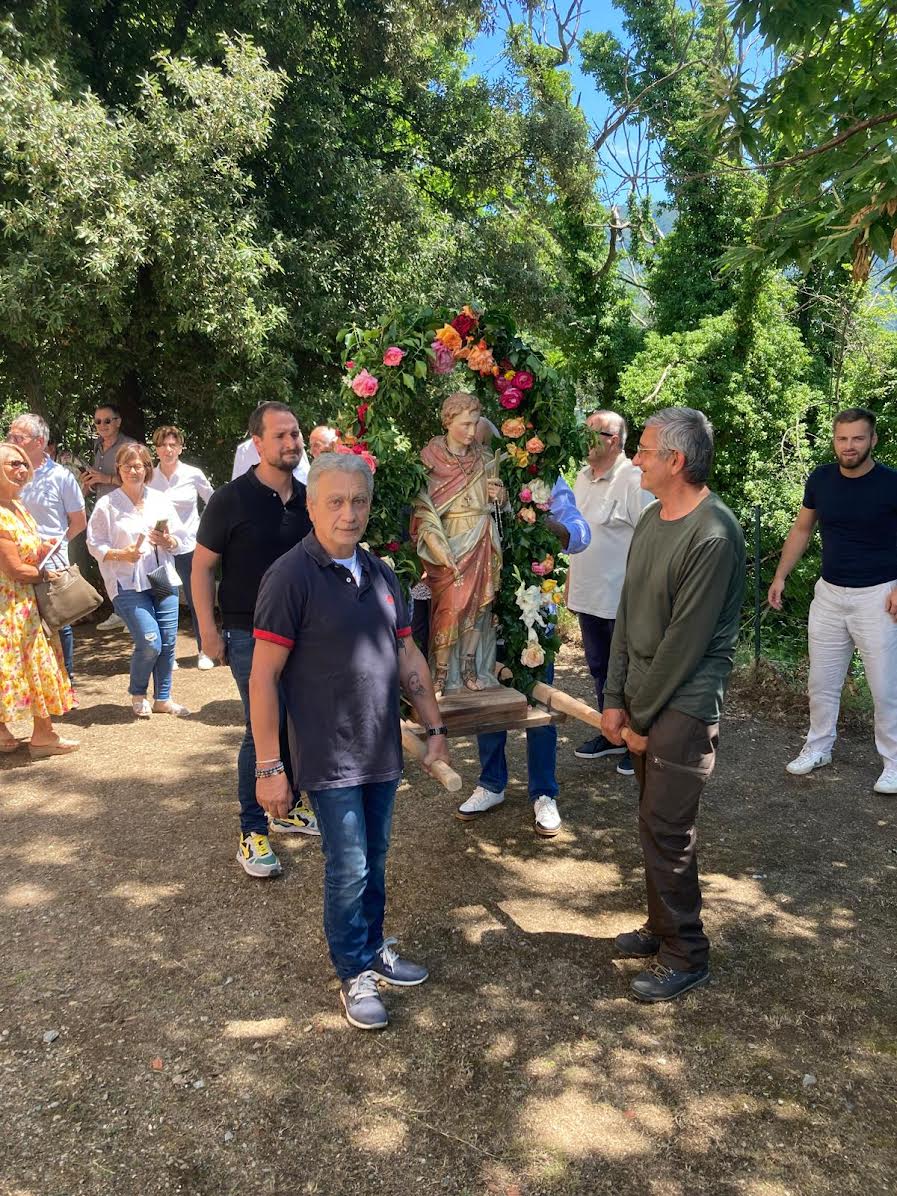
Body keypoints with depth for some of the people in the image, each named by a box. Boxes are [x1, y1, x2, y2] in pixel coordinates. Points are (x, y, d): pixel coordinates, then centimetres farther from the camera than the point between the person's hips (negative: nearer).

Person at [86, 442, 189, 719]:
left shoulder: (160, 500, 9)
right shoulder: (107, 504, -1)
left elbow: (181, 538, 12)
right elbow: (95, 545, -1)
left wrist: (167, 542, -9)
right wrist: (122, 554, -17)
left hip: (164, 580, 4)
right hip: (128, 584, -4)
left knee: (168, 642, 4)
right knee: (150, 642, -11)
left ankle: (163, 698, 21)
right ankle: (137, 694, 16)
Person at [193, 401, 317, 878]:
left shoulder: (307, 498, 5)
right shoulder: (231, 499, -10)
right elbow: (202, 566, -7)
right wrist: (208, 631, -10)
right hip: (249, 634, -5)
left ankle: (287, 807, 33)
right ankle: (252, 832, 10)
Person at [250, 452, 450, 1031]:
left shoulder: (381, 574, 6)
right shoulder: (291, 577, -13)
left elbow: (408, 656, 13)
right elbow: (263, 677, -14)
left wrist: (436, 729, 11)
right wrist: (269, 767, -15)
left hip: (383, 751, 6)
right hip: (330, 759, -5)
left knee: (374, 860, 18)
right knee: (348, 867, 4)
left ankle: (374, 946, 38)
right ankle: (356, 973, 25)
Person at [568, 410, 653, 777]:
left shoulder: (633, 481, -17)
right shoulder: (582, 477, 10)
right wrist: (570, 581, 19)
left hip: (623, 600, -8)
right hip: (588, 596, 8)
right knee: (600, 669, 18)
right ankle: (612, 734, 35)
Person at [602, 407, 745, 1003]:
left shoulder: (713, 535, -20)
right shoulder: (653, 519, 7)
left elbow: (686, 640, -19)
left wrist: (643, 715, -11)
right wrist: (616, 699, 4)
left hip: (684, 705, -8)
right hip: (644, 698, 8)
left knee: (666, 831, 0)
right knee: (655, 821, 17)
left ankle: (686, 956, 18)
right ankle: (663, 927, 34)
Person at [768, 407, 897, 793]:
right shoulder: (820, 479, -1)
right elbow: (801, 530, 12)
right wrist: (780, 576, 7)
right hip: (829, 592, 4)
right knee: (821, 681, 13)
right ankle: (818, 747, 30)